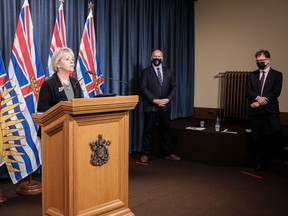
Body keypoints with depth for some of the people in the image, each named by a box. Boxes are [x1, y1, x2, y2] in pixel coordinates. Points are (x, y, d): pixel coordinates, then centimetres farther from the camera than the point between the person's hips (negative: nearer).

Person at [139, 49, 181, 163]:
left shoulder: (168, 71, 13)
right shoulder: (145, 72, 2)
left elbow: (173, 87, 9)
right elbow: (143, 88, -6)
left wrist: (168, 99, -8)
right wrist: (154, 100, -15)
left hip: (165, 106, 3)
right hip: (151, 106, -3)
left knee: (166, 130, 10)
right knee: (148, 131, 1)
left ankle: (169, 153, 19)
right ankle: (145, 154, 9)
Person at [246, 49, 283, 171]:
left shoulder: (277, 75, 5)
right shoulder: (252, 75, 14)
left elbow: (276, 92, -6)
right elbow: (248, 92, 4)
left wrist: (260, 102, -15)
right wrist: (258, 97, -17)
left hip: (270, 109, -3)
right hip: (255, 110, 3)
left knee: (277, 131, -25)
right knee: (257, 138, 6)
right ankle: (260, 164, 18)